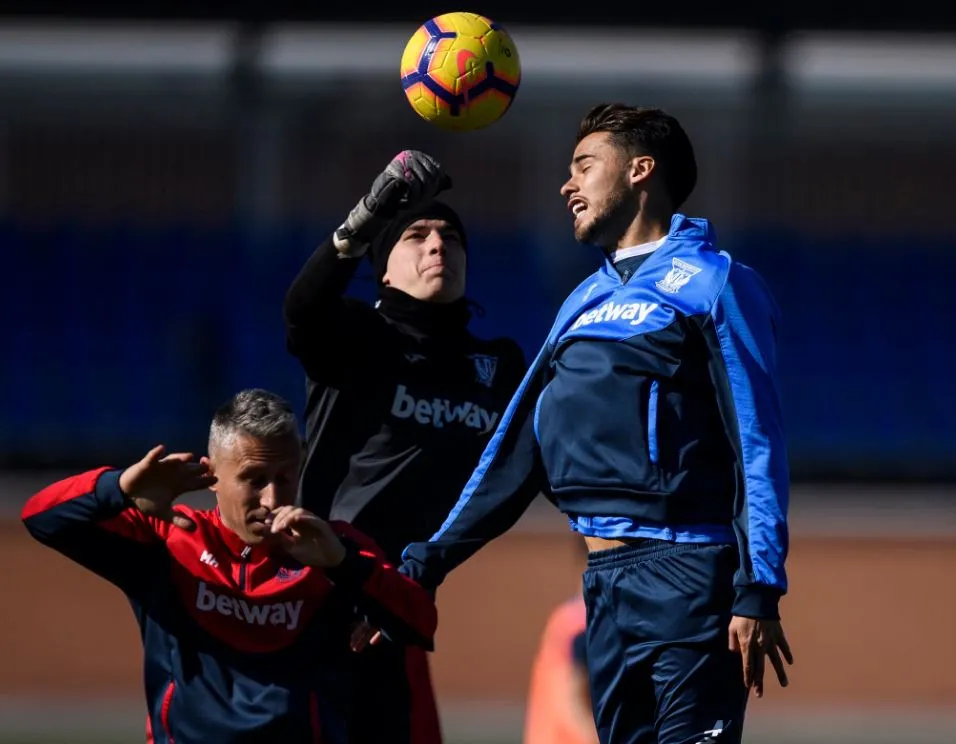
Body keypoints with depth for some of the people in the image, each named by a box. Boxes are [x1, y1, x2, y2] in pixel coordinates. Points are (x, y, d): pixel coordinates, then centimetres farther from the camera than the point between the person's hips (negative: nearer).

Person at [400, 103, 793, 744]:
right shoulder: (584, 305, 20)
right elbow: (516, 453, 19)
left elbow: (758, 445, -9)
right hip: (605, 582, 7)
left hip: (686, 577, -7)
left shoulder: (710, 283, -2)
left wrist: (760, 592, -17)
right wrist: (431, 559, 11)